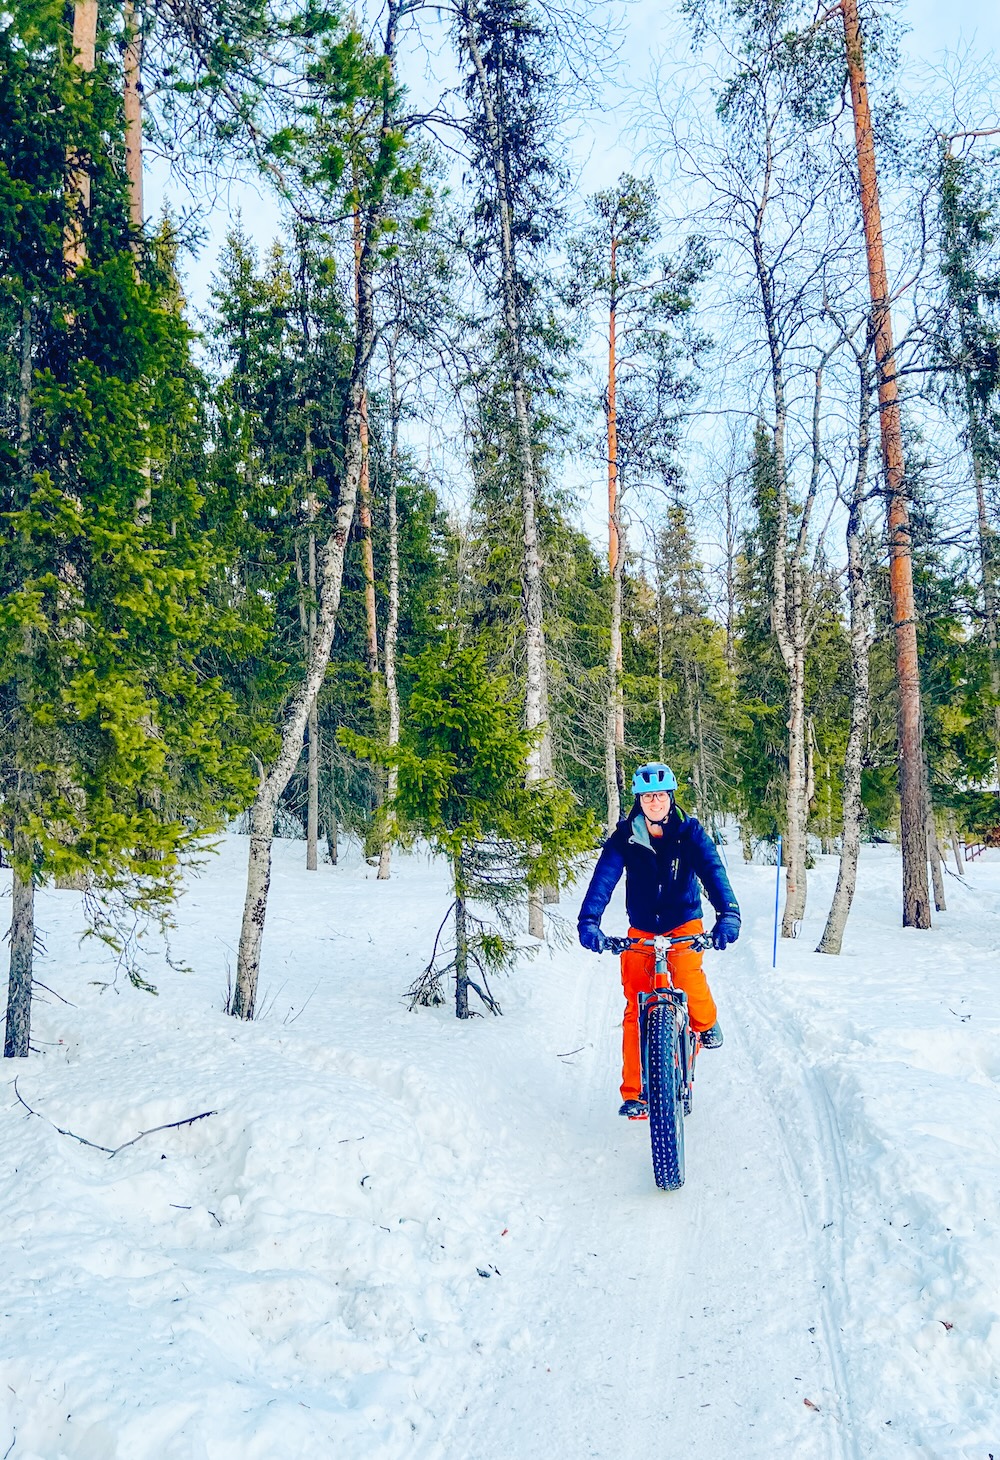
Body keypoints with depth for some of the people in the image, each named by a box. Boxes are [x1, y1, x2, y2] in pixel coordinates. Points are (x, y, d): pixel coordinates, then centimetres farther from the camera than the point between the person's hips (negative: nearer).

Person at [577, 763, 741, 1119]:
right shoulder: (624, 838, -11)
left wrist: (728, 914, -41)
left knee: (687, 973, -30)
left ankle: (706, 1023, 4)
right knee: (636, 1008, -3)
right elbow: (604, 878, -22)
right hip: (642, 929, 1)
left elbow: (713, 871, -24)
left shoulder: (690, 832, -12)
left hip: (684, 922, -1)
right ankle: (633, 1092, 9)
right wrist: (588, 921, -37)